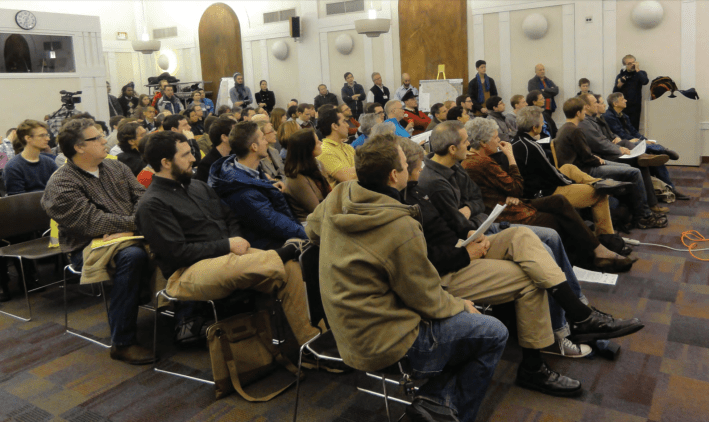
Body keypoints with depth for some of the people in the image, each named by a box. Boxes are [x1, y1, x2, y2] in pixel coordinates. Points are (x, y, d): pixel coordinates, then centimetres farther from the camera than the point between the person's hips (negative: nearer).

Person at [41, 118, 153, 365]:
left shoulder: (117, 168, 14)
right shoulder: (61, 185, -6)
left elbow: (142, 198, 5)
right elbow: (93, 222, -17)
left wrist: (132, 226, -14)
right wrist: (133, 223, -20)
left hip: (129, 236, 6)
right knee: (132, 256, -36)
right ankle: (122, 343, -27)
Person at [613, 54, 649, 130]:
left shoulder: (640, 74, 9)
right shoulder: (621, 75, 13)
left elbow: (645, 81, -14)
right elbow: (615, 92, 10)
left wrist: (637, 70, -9)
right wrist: (619, 85, -9)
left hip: (635, 108, -2)